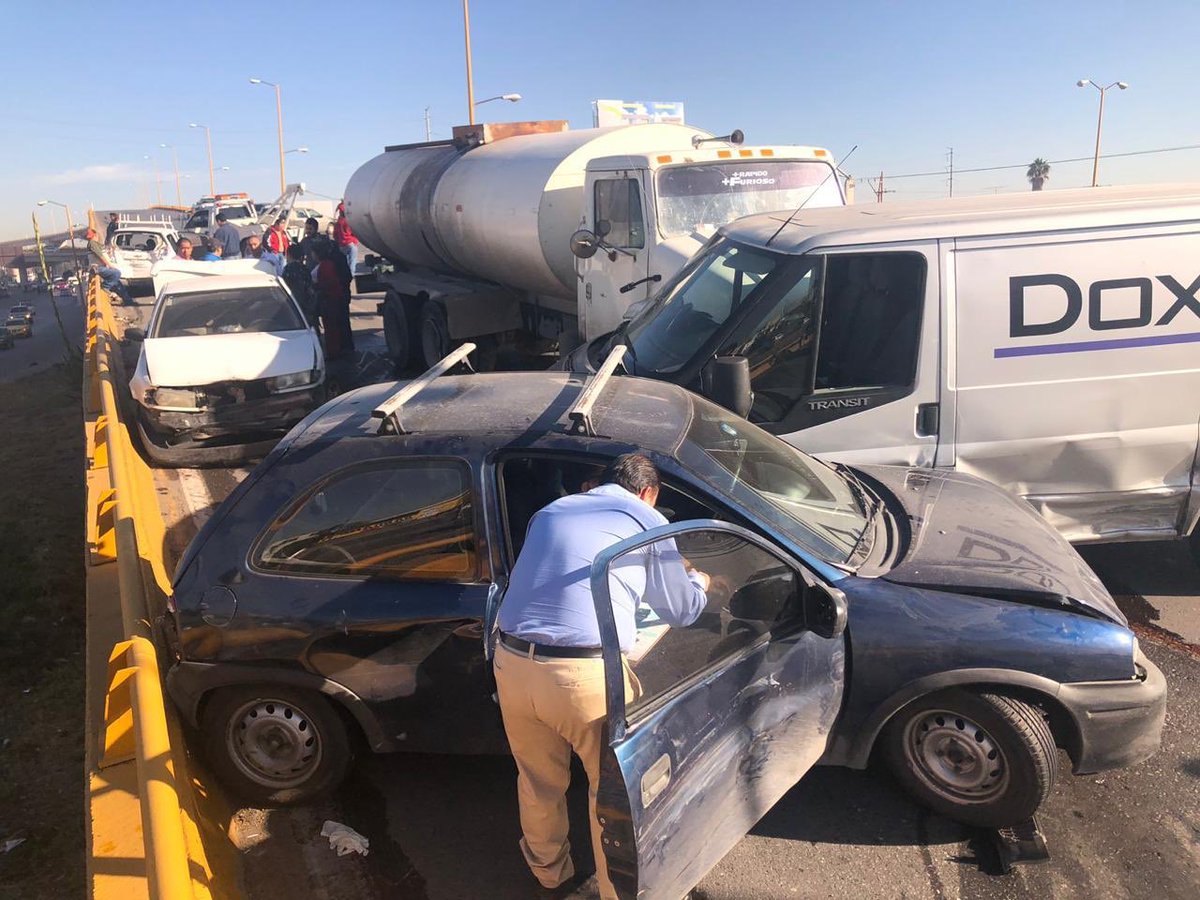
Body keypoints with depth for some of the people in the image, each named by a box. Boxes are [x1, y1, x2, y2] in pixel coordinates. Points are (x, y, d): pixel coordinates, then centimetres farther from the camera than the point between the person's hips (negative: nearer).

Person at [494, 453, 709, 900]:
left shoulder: (550, 511, 20)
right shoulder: (647, 521, 7)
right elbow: (682, 610, 16)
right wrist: (699, 582, 40)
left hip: (512, 663, 6)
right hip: (586, 675, -6)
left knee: (539, 781, 27)